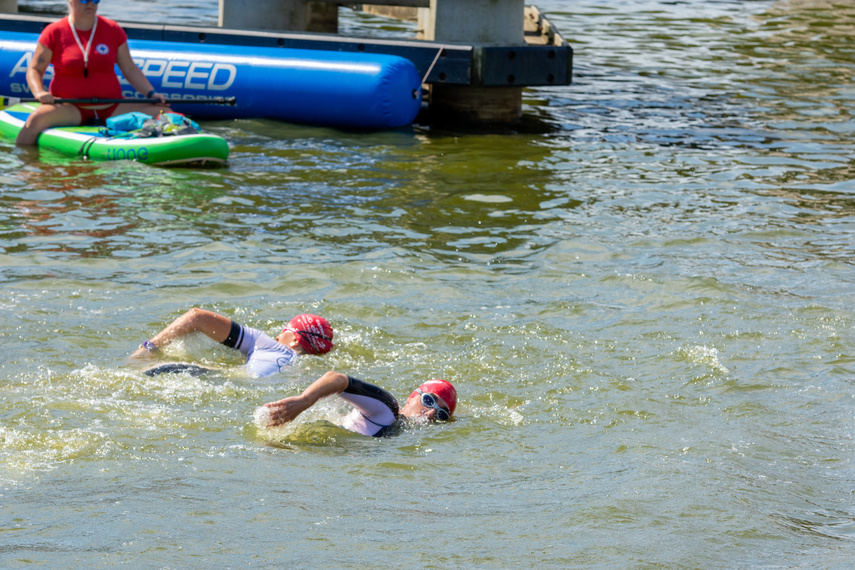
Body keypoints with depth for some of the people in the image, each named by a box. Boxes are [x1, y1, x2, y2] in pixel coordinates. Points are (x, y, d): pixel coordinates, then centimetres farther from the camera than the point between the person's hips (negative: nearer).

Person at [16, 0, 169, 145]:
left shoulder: (113, 30, 8)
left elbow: (130, 69, 12)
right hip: (70, 108, -3)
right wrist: (39, 92, -19)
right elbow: (35, 69, 2)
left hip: (111, 108, 3)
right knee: (36, 119, -35)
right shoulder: (54, 32, 1)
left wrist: (151, 94, -2)